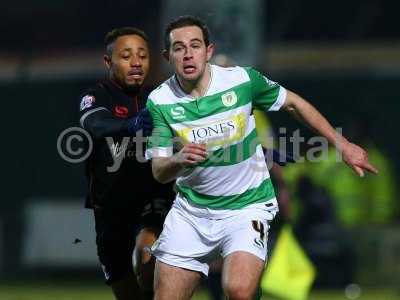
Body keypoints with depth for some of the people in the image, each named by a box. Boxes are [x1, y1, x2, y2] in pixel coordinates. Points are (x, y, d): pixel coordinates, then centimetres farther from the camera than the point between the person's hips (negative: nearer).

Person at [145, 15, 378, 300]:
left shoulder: (242, 80, -12)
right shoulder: (159, 101, -10)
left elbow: (294, 103, 5)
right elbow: (159, 172, -10)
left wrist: (341, 143, 8)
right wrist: (178, 160, -33)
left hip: (247, 207, -2)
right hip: (191, 210, 2)